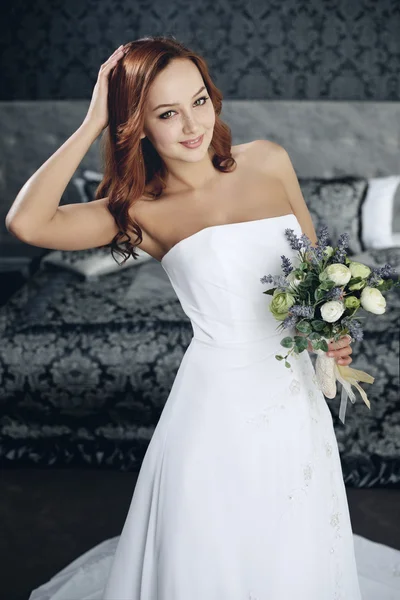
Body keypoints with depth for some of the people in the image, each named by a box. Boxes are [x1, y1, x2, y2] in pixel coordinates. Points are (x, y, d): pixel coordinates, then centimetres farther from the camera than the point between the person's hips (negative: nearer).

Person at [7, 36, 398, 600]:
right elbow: (26, 222, -22)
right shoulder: (143, 210, -6)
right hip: (218, 407, -3)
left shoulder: (269, 161, 2)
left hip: (298, 397, 4)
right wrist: (93, 124, -14)